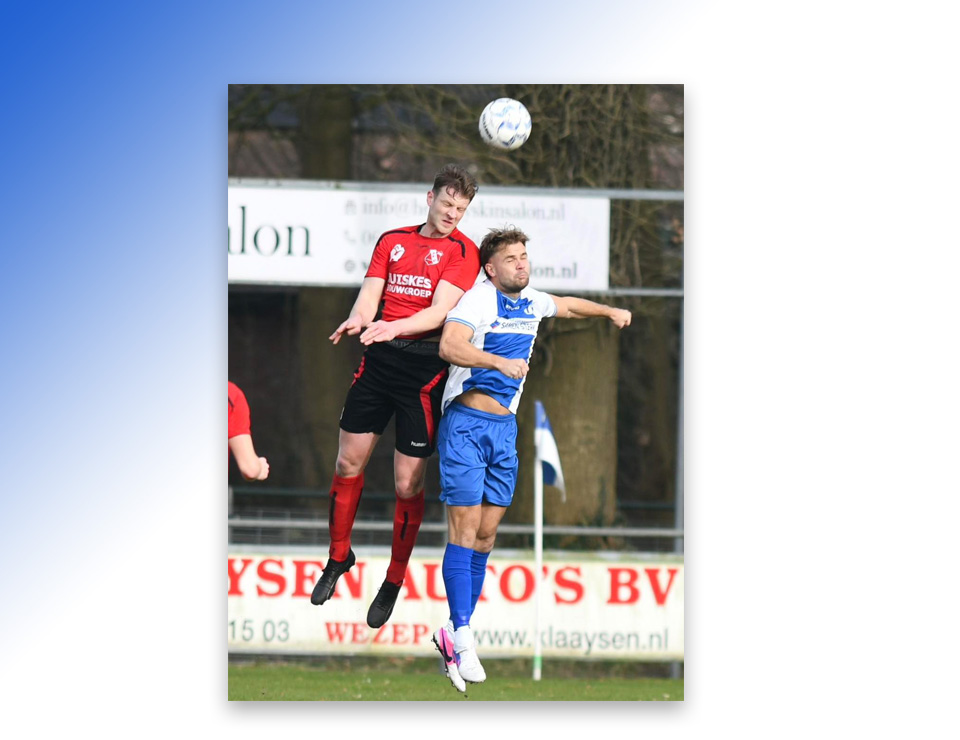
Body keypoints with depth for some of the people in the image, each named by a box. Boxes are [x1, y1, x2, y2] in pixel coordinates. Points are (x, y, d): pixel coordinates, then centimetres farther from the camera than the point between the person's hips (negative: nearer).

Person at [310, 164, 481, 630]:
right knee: (349, 460, 6)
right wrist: (358, 319, -21)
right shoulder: (393, 241, 12)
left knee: (408, 483, -3)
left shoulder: (462, 251, -2)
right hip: (379, 360, 4)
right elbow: (371, 293, 3)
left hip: (425, 368, -4)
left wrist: (394, 327, -30)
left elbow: (439, 311, -13)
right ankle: (338, 557, 27)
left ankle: (394, 582, 12)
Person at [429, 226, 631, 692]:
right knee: (464, 527, -11)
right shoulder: (478, 299, -11)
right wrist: (500, 362, -39)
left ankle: (454, 631, 10)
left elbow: (567, 306, 36)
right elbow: (450, 346, -28)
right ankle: (462, 636, -14)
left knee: (487, 531, 4)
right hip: (467, 423, -7)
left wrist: (610, 311, 28)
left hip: (506, 427, 7)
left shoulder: (532, 302, 13)